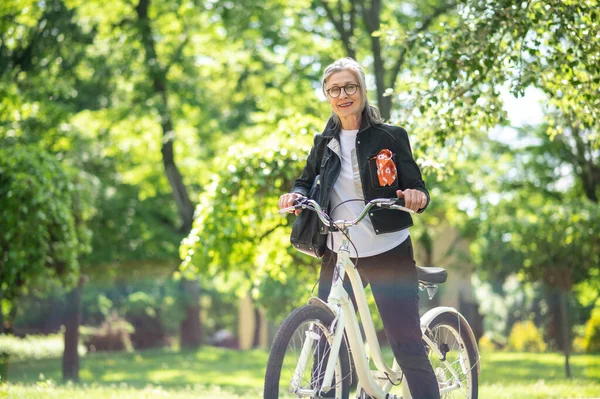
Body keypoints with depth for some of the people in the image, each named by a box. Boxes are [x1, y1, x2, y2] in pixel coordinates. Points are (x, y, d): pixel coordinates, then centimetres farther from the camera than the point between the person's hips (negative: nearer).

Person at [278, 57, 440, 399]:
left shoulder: (390, 137, -2)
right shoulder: (325, 143, 8)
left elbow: (418, 189, -3)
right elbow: (308, 182, 16)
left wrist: (417, 197, -27)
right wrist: (296, 195, -8)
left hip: (388, 254, -4)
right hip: (339, 255, 4)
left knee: (408, 346, -5)